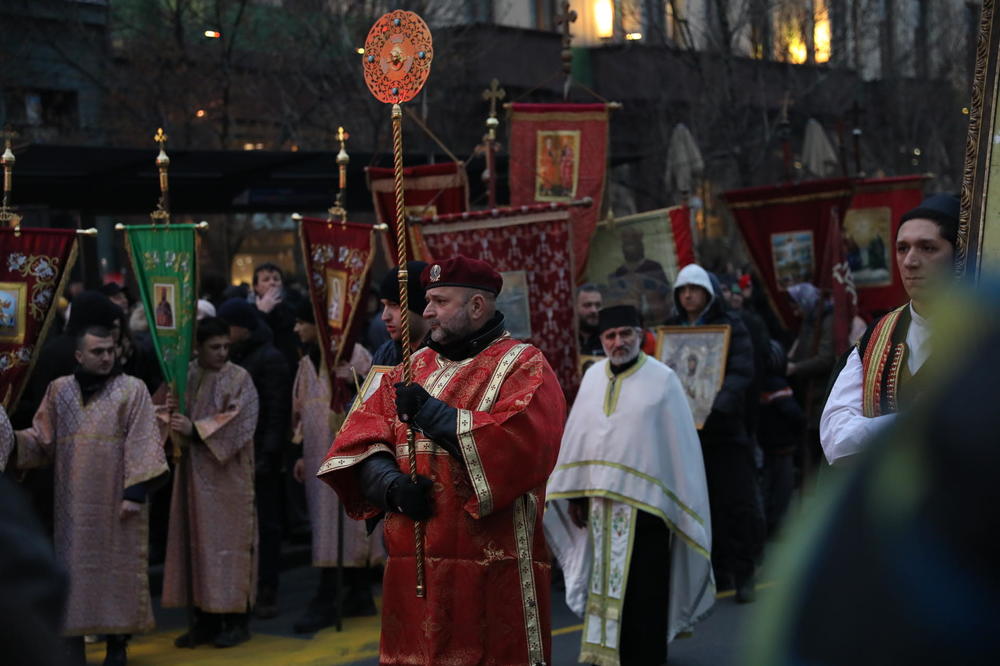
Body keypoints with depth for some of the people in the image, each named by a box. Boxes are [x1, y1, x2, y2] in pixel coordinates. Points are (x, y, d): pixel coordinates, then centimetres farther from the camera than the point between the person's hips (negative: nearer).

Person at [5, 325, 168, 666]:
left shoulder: (133, 389, -3)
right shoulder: (59, 390, 8)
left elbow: (141, 444, -8)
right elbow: (42, 438, 7)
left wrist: (136, 491, -16)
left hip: (115, 498, -3)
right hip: (74, 501, 3)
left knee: (117, 566, 1)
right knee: (75, 567, 4)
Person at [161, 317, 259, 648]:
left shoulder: (239, 378, -5)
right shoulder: (184, 375, 8)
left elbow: (238, 424, -13)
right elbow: (170, 412, 11)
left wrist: (195, 429, -18)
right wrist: (170, 413, -12)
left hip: (227, 476, -4)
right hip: (193, 474, 4)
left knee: (229, 542, -1)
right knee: (196, 542, 6)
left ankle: (236, 620, 6)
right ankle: (205, 619, 14)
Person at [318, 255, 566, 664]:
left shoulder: (523, 367, -2)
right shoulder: (414, 368, 17)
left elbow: (523, 443, -21)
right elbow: (360, 440, 8)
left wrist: (432, 413, -15)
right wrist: (392, 484, -13)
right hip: (412, 568, 6)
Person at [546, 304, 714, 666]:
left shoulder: (662, 379, -6)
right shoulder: (593, 377, 7)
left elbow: (681, 444, -5)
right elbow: (576, 438, 12)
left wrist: (684, 506, -7)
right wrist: (575, 495, 10)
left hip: (644, 500, -4)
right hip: (600, 499, 4)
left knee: (642, 588, 0)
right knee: (605, 582, 10)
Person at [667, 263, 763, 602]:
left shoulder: (730, 326, 1)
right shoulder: (672, 329, 13)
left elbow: (741, 372, -11)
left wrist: (716, 405, -27)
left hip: (725, 427, -3)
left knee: (738, 503, -4)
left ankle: (743, 572, 5)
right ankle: (719, 569, 13)